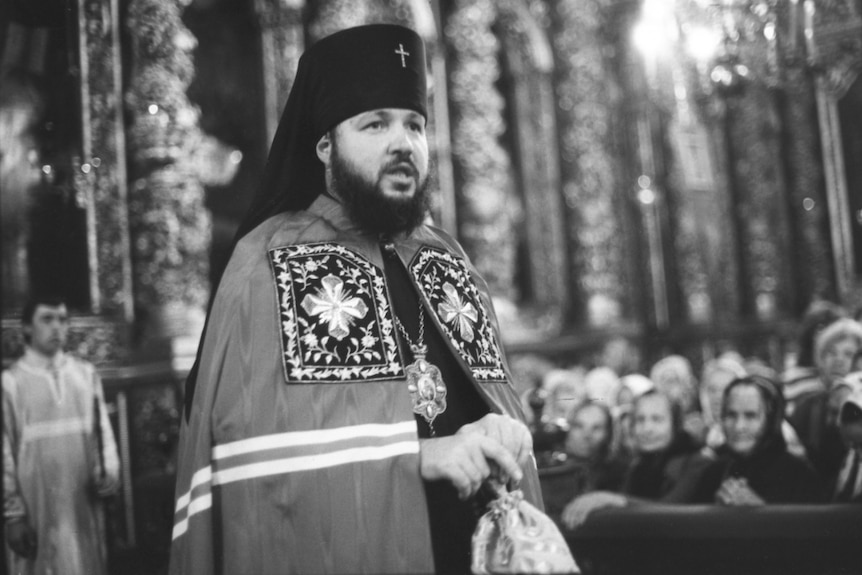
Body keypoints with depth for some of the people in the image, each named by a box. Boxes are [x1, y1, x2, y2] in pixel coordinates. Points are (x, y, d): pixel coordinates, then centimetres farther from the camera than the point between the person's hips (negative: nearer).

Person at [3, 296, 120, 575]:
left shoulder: (86, 374, 6)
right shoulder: (11, 382, -4)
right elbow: (5, 454, -3)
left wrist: (108, 472, -6)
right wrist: (13, 514, -5)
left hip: (85, 508, 3)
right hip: (37, 512, -3)